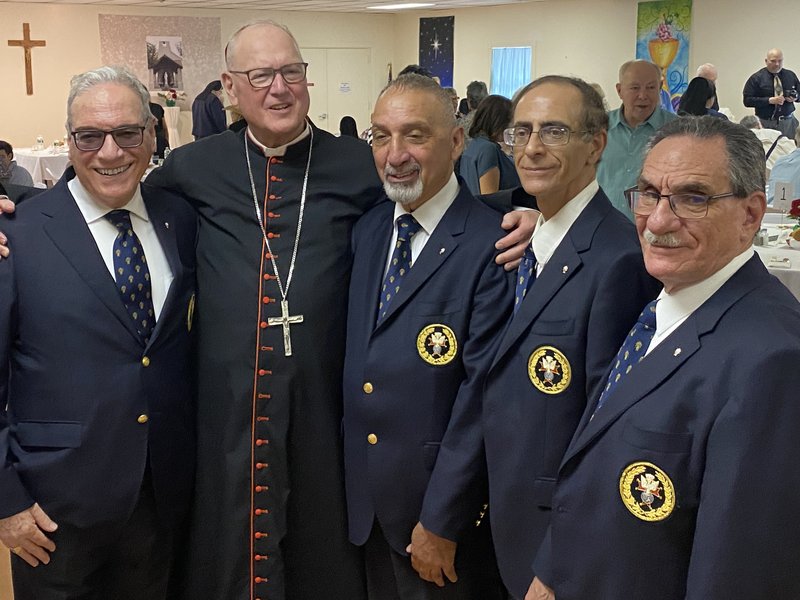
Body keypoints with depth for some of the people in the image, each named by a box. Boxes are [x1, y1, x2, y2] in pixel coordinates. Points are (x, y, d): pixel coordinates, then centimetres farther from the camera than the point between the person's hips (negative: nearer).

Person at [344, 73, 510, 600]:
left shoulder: (491, 245, -18)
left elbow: (483, 394, -19)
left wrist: (441, 521, -16)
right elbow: (361, 355, 7)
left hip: (446, 510, -6)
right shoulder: (368, 230, 4)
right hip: (366, 499, 6)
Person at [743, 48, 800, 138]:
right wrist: (769, 100, -17)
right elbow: (747, 100, -8)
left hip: (788, 122, 3)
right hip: (766, 123, -3)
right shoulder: (757, 78, -2)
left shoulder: (790, 75, 11)